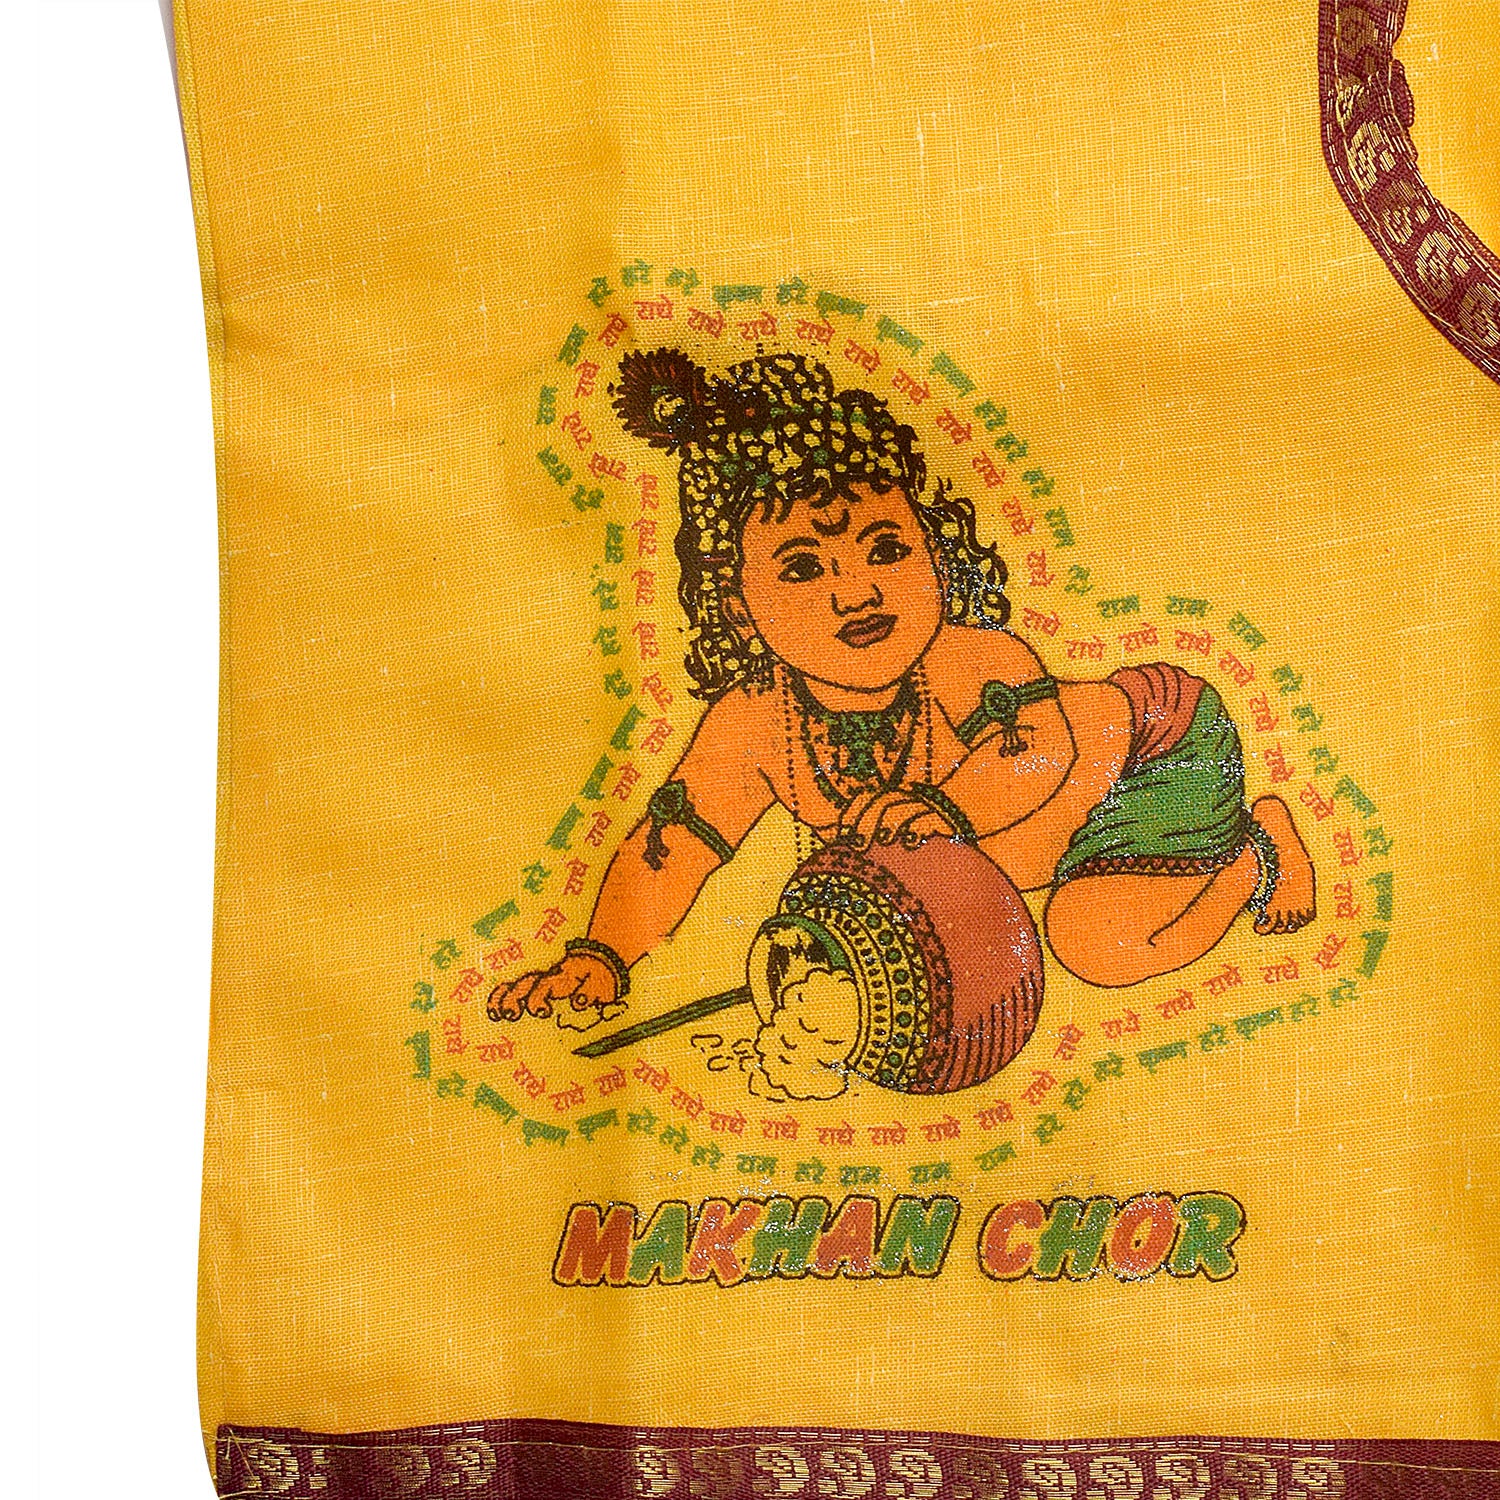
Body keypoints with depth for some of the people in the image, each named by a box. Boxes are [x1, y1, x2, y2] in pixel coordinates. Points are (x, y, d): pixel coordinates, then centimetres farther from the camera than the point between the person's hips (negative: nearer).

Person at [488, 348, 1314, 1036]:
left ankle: (1257, 851, 4)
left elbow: (1040, 747, -58)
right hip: (1010, 841, 7)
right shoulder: (752, 724, -26)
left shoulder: (977, 664, -39)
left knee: (1099, 943, -22)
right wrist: (600, 957, -40)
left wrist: (944, 806, -77)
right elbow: (673, 842, -26)